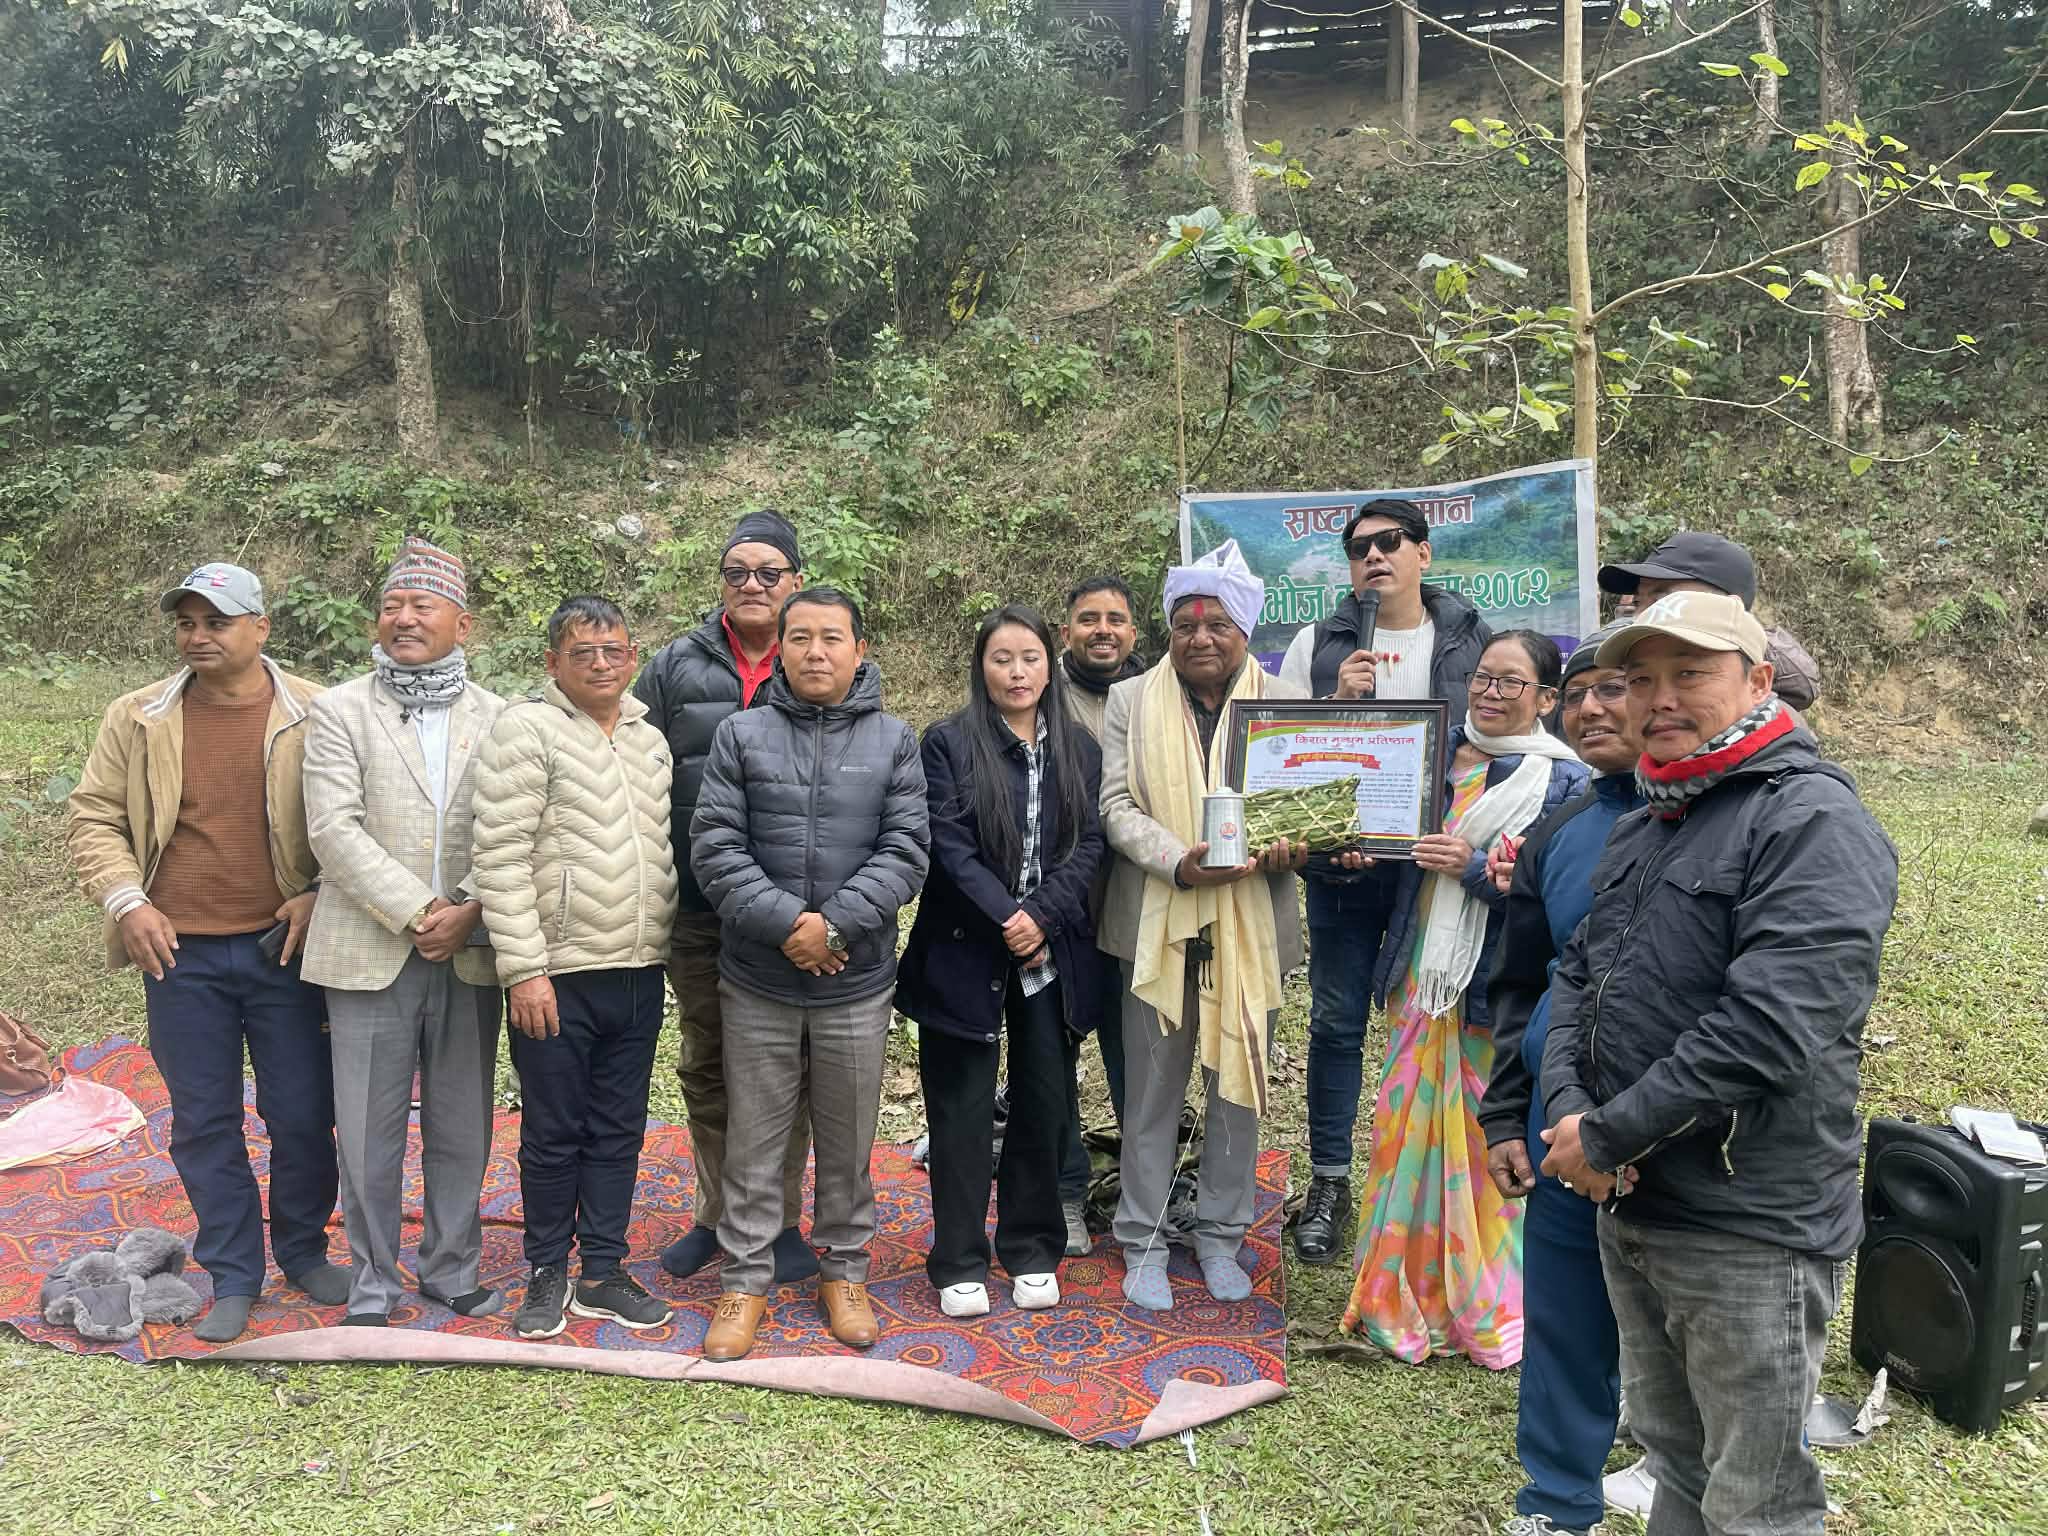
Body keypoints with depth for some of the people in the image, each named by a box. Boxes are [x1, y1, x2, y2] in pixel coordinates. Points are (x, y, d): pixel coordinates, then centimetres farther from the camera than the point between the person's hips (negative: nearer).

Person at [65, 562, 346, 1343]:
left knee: (303, 1115, 6)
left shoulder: (314, 715, -2)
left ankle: (303, 1251, 28)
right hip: (180, 955, 2)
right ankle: (232, 1277, 23)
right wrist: (126, 902, -5)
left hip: (284, 948, -2)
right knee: (204, 1122, 9)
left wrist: (318, 896, -9)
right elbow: (93, 819, 8)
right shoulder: (137, 718, 4)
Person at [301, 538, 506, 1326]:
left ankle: (452, 1270, 28)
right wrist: (418, 913, -14)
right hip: (370, 955, -1)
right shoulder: (340, 710, 1)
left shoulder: (497, 718, 6)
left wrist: (472, 913, -14)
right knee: (369, 1135, 6)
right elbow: (335, 830, -9)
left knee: (461, 1132, 11)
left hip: (468, 956, 2)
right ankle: (373, 1285, 22)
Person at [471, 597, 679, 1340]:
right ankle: (547, 1272, 26)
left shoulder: (651, 739, 11)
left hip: (639, 974, 5)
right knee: (552, 1133, 8)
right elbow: (501, 858, -12)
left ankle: (603, 1271, 27)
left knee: (618, 1131, 13)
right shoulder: (526, 728, -7)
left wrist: (666, 944, 13)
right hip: (558, 975, -5)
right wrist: (523, 968, -16)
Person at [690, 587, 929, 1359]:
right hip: (756, 981, 0)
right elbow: (715, 846, -5)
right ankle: (745, 1282, 24)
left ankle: (843, 1273, 31)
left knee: (848, 1142, 13)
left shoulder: (894, 741, 3)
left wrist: (834, 924, -16)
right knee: (754, 1141, 9)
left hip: (856, 982, 0)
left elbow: (905, 851, -5)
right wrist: (784, 922, -17)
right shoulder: (741, 735, 2)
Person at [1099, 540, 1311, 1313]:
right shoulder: (1131, 701, 4)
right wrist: (1178, 861, -20)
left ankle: (1220, 1235, 27)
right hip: (1158, 923, -1)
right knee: (1152, 1089, 7)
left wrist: (1288, 846, -19)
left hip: (1250, 924, 1)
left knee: (1238, 1083, 10)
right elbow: (1117, 804, -3)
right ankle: (1143, 1242, 21)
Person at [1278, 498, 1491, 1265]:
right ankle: (1328, 1183, 19)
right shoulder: (1317, 645, 4)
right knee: (1337, 1022, 7)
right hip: (1341, 862, 0)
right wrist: (1336, 701, -14)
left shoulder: (1474, 641, 4)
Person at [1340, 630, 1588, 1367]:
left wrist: (1475, 867, -22)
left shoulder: (1565, 781, -5)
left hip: (1496, 988, -5)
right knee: (1409, 1133, 10)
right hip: (1419, 976, 5)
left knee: (1489, 1146, 3)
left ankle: (1492, 1308, 22)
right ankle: (1408, 1295, 27)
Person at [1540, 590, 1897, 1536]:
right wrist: (1566, 1110, -5)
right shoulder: (1642, 828, 13)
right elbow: (1577, 976, 13)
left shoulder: (1812, 823, -15)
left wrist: (1608, 1138, -18)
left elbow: (1767, 1026, -25)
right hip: (1629, 1212, 8)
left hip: (1749, 1232, -8)